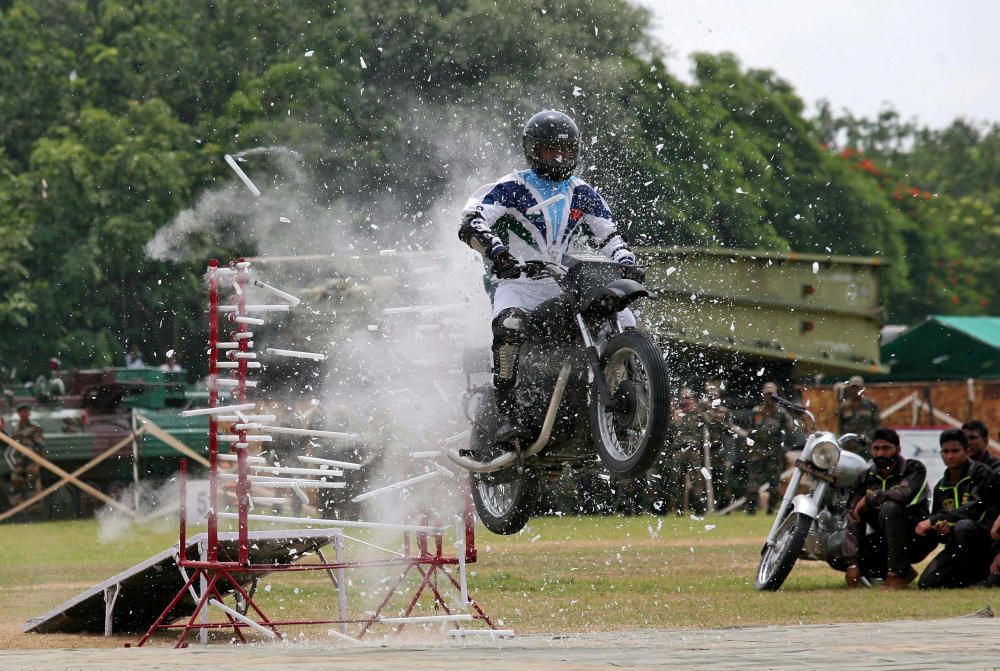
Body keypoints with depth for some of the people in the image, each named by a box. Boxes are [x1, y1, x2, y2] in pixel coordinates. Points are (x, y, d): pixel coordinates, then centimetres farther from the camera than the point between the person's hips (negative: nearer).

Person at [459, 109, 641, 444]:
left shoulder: (583, 194, 15)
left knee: (626, 323, -11)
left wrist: (626, 262, -3)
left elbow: (609, 234, 18)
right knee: (509, 325, -38)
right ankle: (506, 413, -38)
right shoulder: (511, 188, 0)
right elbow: (472, 222, -13)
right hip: (517, 280, -5)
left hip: (566, 285, 5)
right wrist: (496, 249, -32)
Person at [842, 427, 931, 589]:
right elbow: (854, 520, -5)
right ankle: (904, 572, 2)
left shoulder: (914, 469, -9)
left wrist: (869, 499, -17)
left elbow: (903, 494, -32)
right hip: (884, 540, 6)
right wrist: (852, 563, -16)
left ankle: (897, 573, -28)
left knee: (890, 508, -32)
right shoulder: (867, 477, 4)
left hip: (917, 539, -6)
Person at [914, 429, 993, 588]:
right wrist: (939, 532, -13)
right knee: (926, 583, -12)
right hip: (955, 543, 6)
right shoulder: (941, 487, 12)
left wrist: (933, 520, -27)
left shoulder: (980, 472, -7)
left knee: (963, 526, -39)